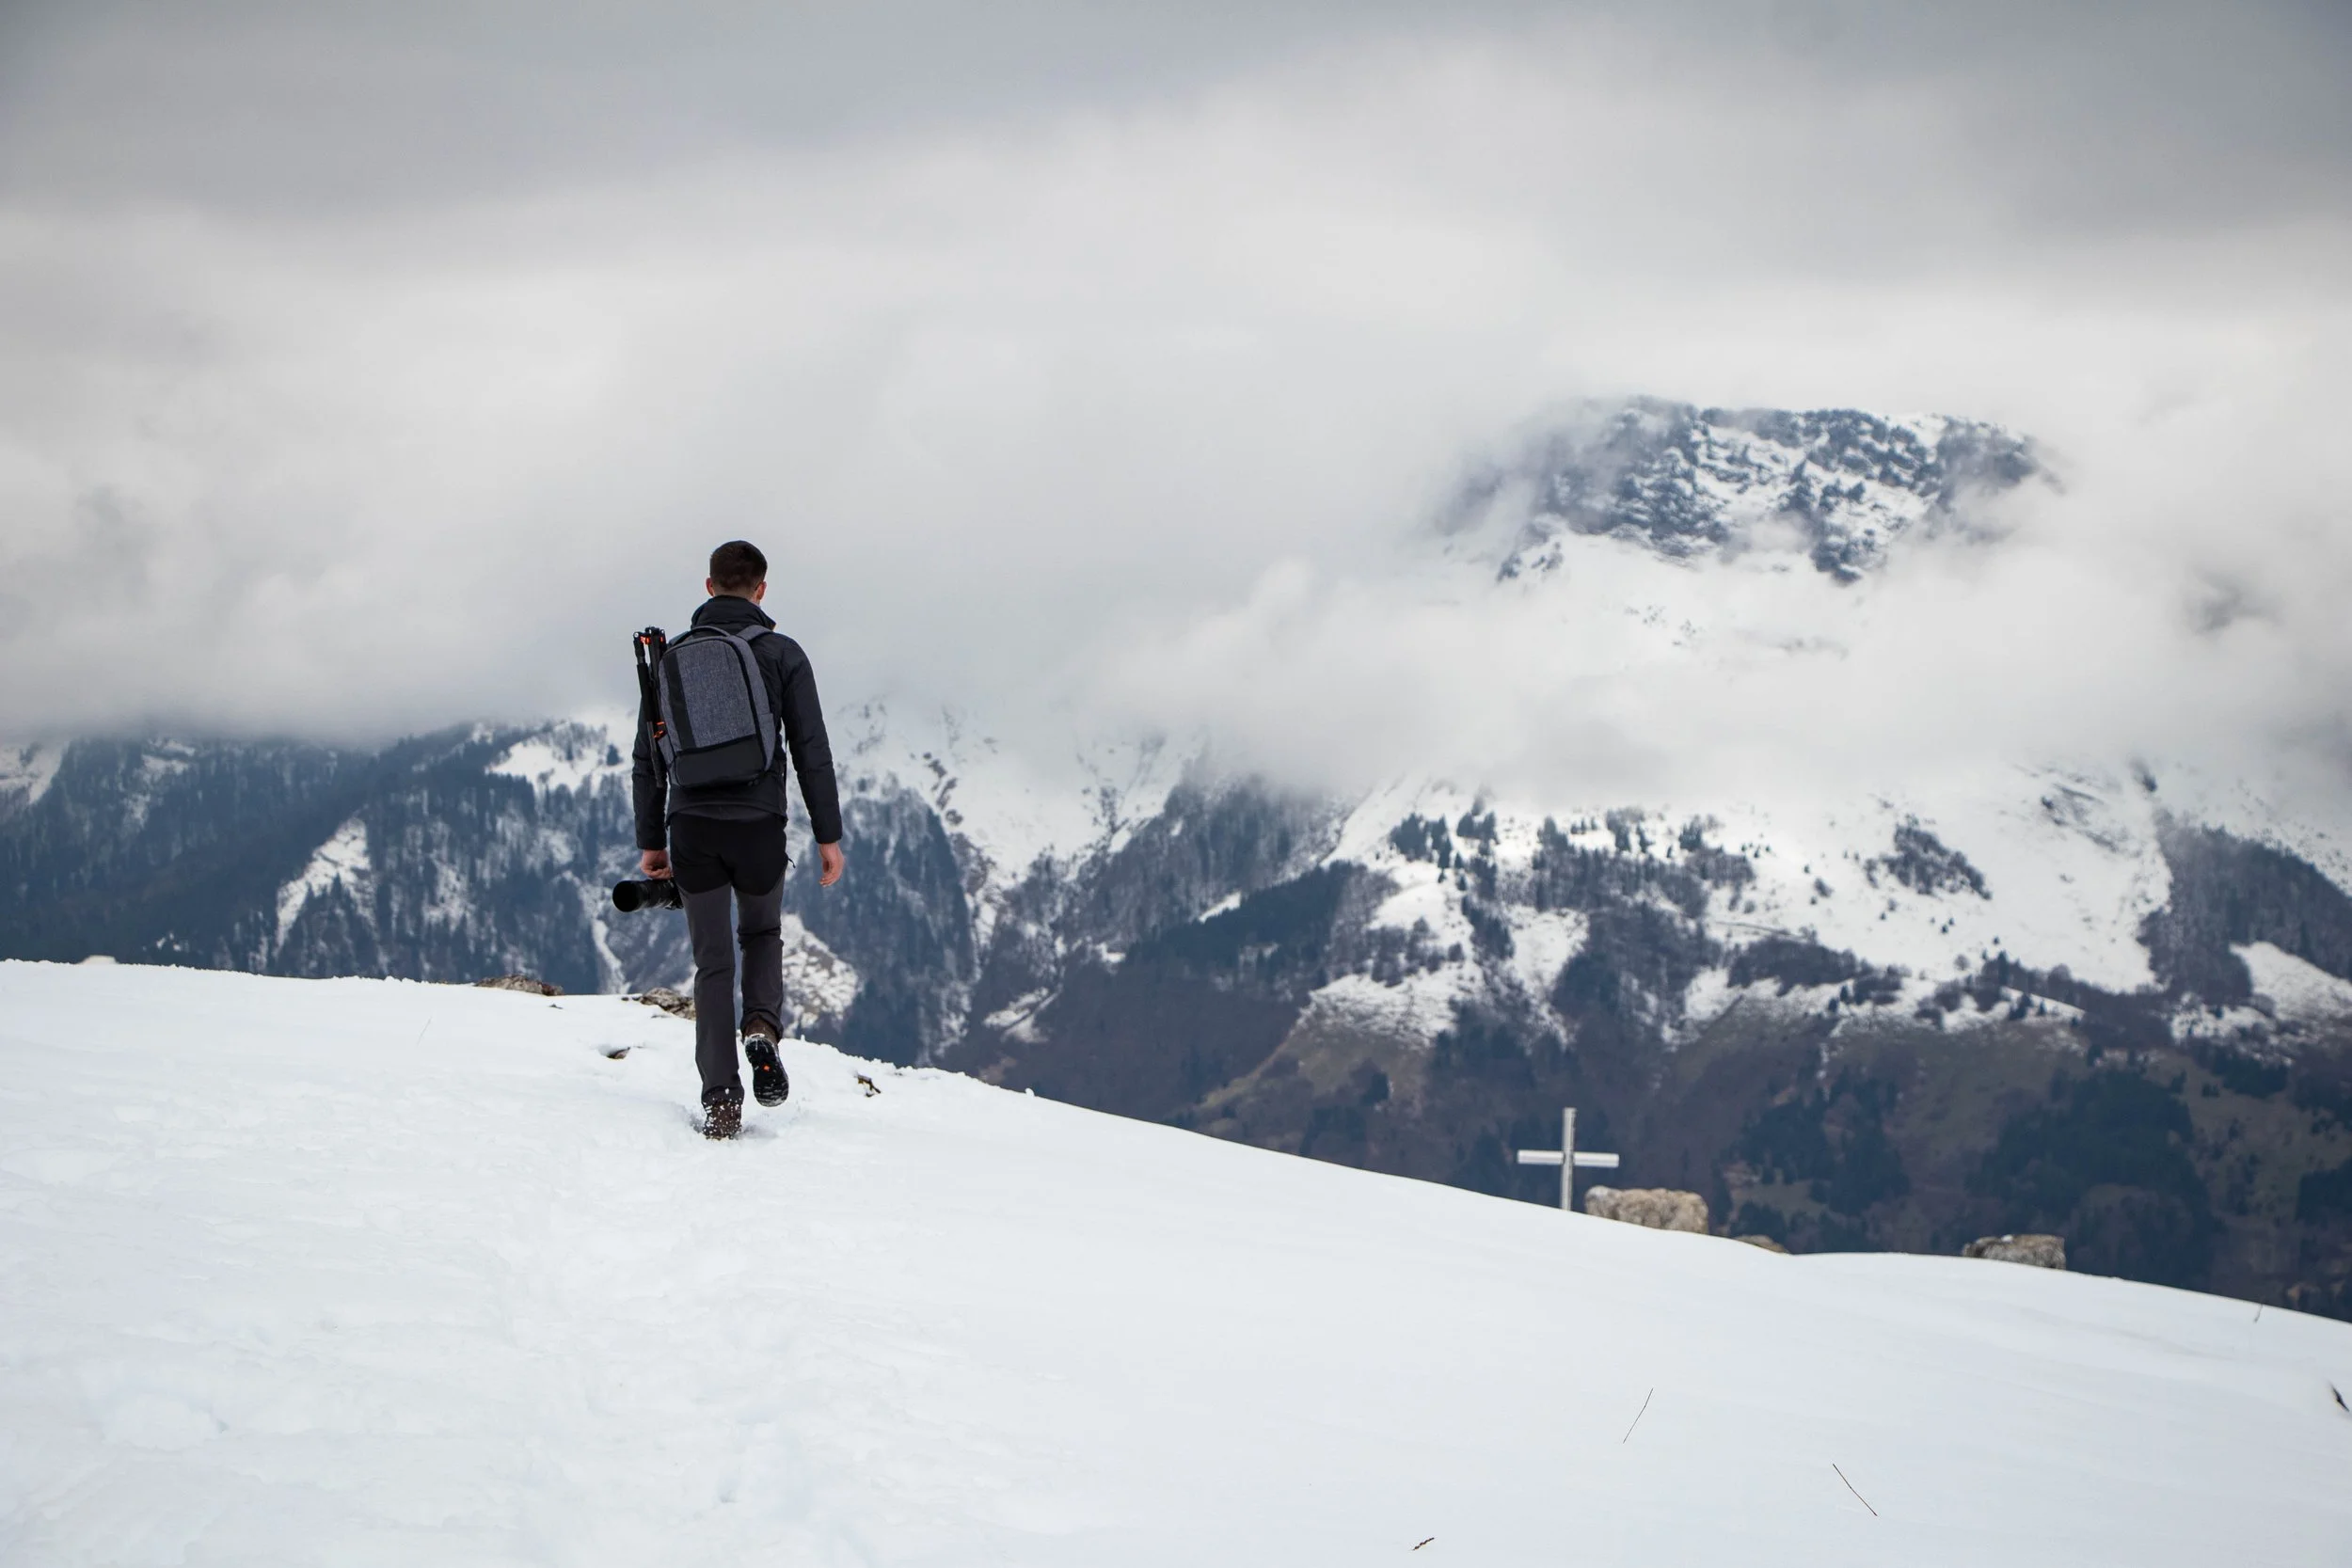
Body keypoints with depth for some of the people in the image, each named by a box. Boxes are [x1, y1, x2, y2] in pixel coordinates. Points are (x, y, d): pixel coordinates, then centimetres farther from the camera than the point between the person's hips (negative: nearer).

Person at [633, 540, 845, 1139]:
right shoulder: (781, 654, -1)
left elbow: (647, 757, 9)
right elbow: (811, 751, -4)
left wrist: (650, 840, 14)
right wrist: (828, 834, 0)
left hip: (692, 826, 1)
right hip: (758, 825, -1)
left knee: (712, 962, 8)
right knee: (763, 933, 24)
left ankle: (720, 1099, 1)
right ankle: (762, 1026, -4)